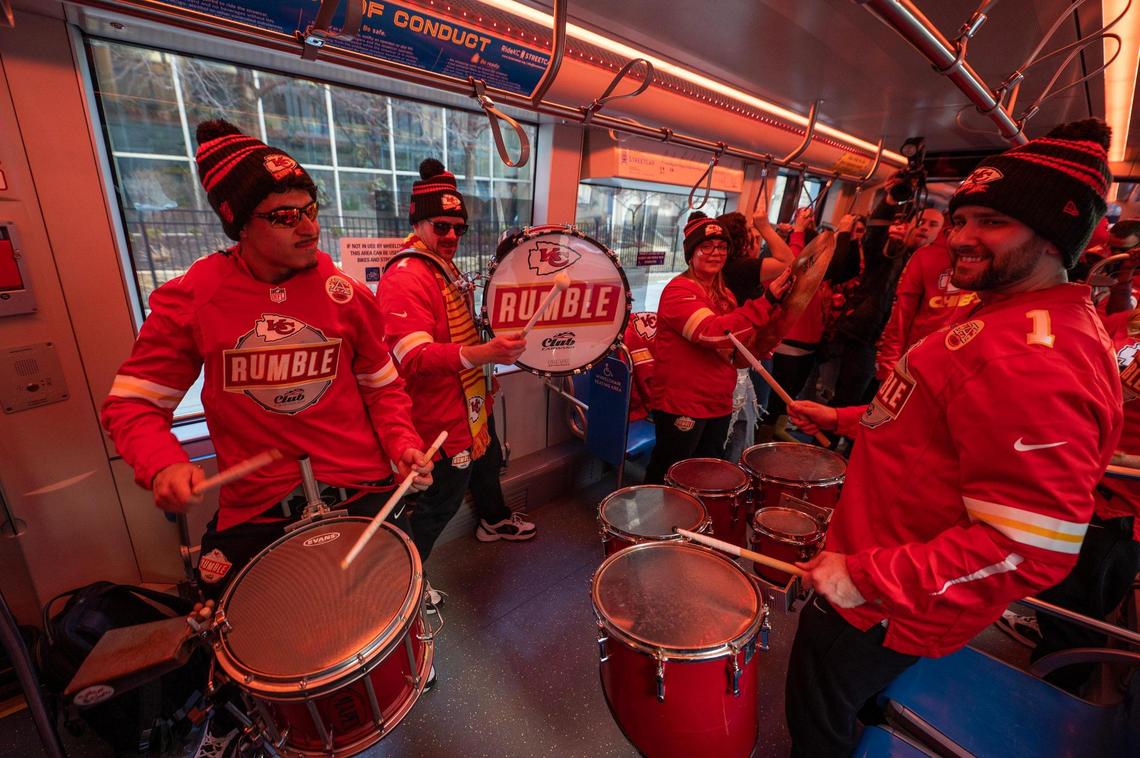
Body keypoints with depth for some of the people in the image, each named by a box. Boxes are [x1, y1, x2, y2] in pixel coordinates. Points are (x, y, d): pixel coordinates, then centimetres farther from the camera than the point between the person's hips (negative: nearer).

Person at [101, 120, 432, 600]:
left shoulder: (345, 293, -6)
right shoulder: (189, 297, -7)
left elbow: (382, 386, 2)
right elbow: (131, 403, -1)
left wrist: (402, 443, -14)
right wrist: (163, 465, -20)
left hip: (361, 488, 1)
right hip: (253, 505, 0)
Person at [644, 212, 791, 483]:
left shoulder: (723, 293, 11)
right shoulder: (679, 291, -15)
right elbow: (713, 331, -31)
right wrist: (767, 300, -32)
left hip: (719, 402, 8)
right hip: (681, 405, -8)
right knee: (667, 479, 7)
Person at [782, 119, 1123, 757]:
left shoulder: (1037, 359, -30)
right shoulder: (1010, 318, 5)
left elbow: (1031, 549, -32)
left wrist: (866, 577, -28)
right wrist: (844, 420, 13)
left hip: (885, 610, -9)